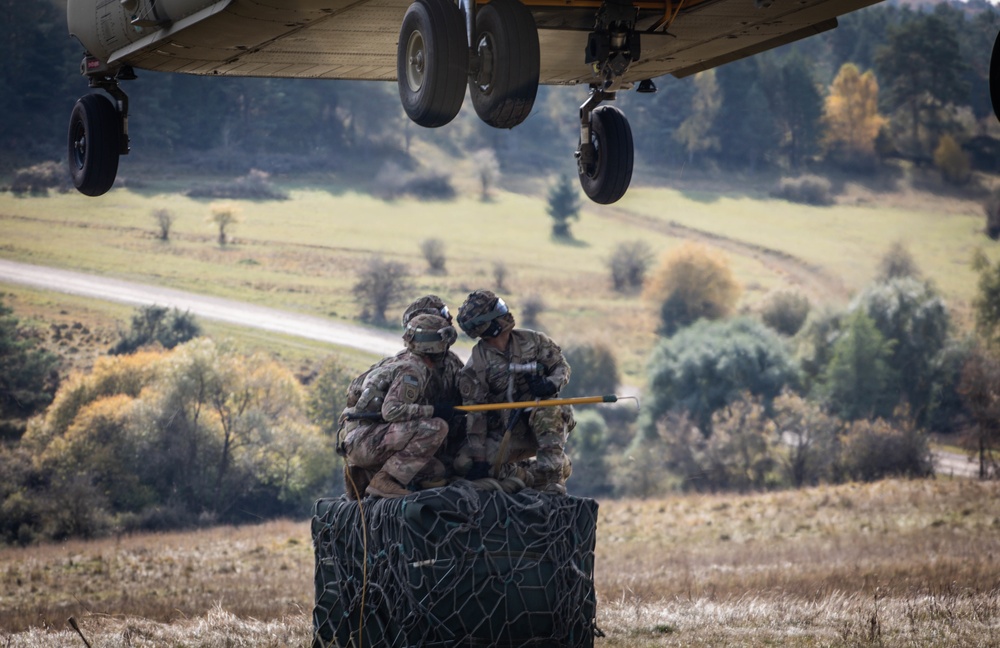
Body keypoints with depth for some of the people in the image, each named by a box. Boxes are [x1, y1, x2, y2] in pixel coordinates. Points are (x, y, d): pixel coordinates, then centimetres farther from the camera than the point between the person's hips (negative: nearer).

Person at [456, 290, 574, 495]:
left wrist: (551, 384, -19)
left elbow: (561, 366, 6)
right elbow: (474, 414, -12)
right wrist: (478, 458, -17)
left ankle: (551, 480, -26)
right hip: (508, 432, 0)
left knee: (546, 411, -34)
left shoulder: (532, 341, -2)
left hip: (548, 426, 0)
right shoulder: (476, 366, -10)